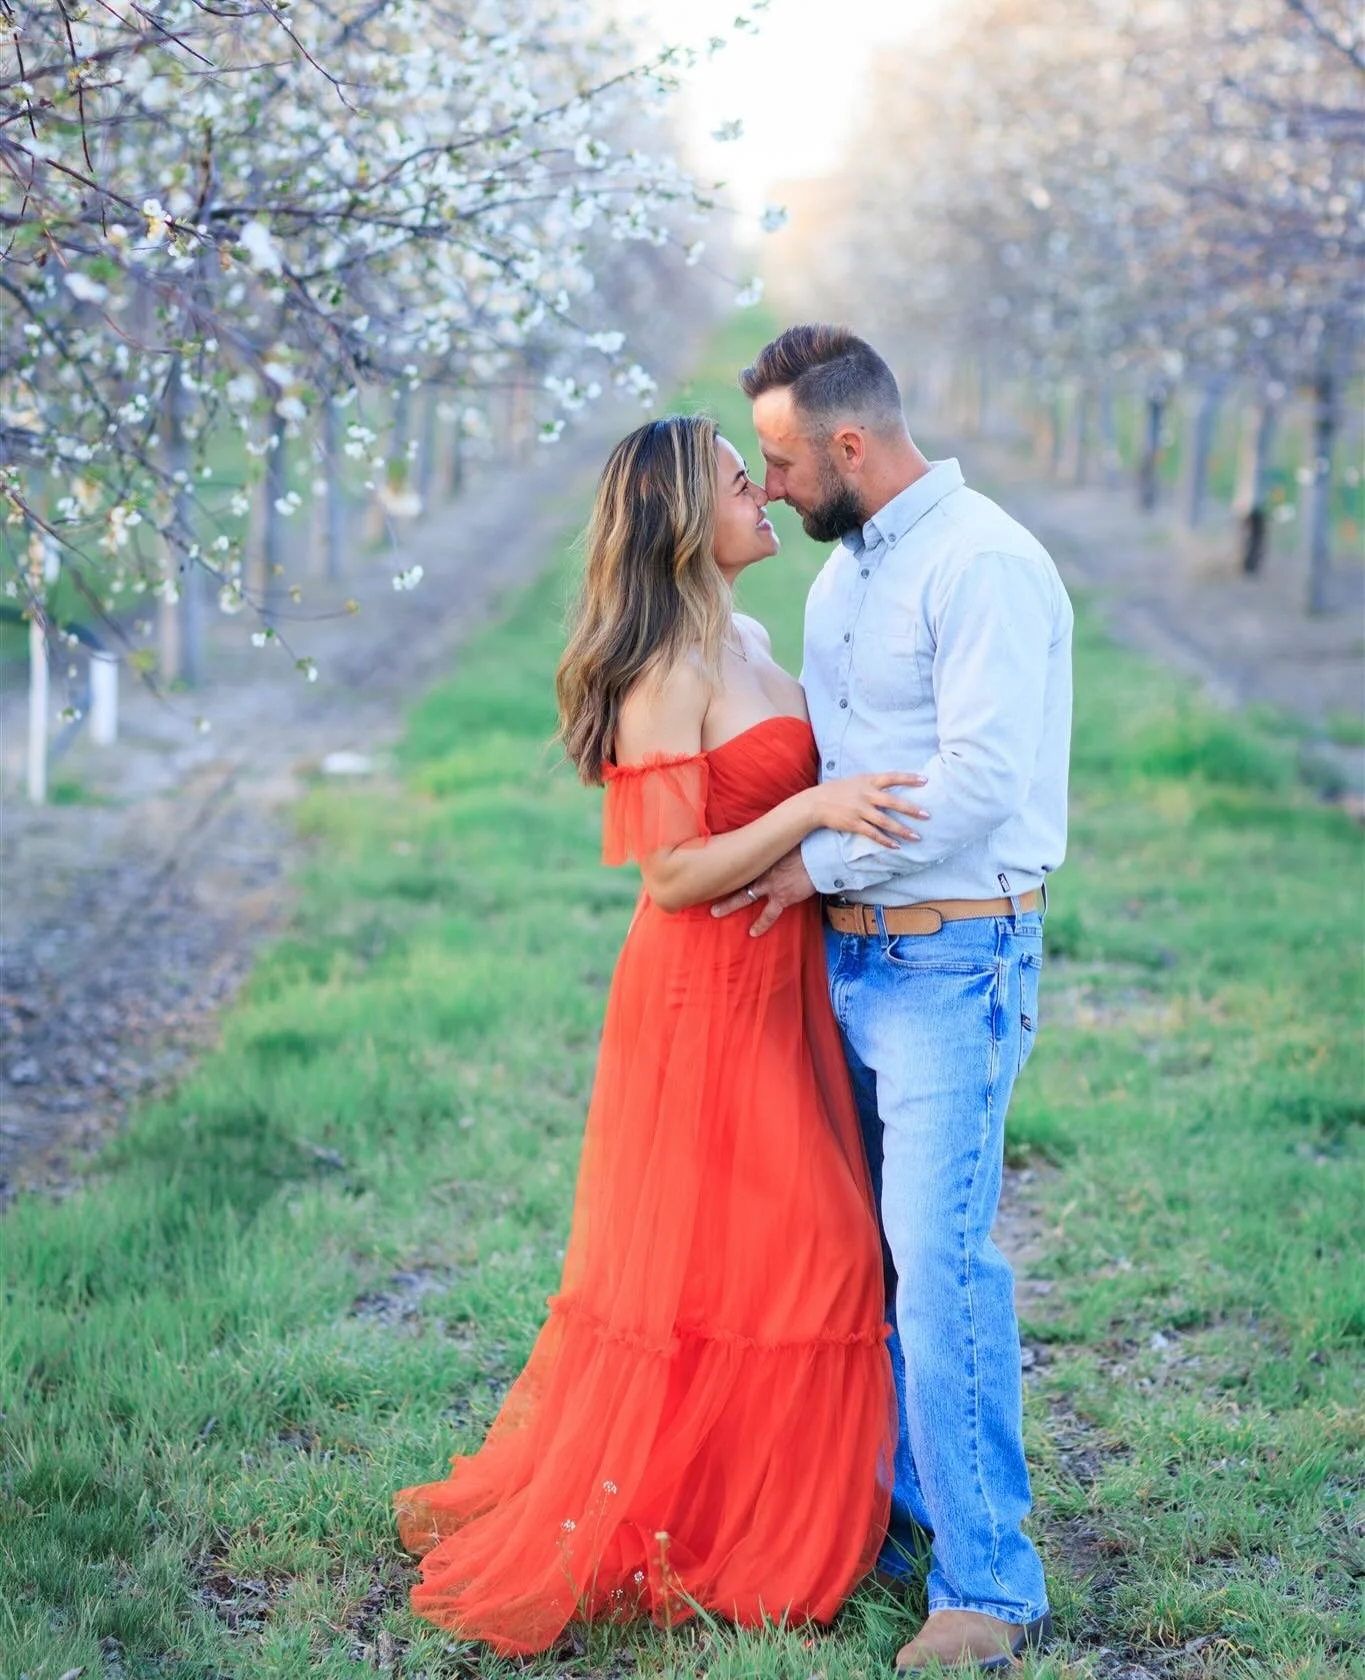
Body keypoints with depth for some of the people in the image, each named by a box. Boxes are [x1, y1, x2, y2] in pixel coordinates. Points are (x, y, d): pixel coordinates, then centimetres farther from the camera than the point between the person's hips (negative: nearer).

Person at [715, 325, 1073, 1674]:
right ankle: (882, 1515, 27)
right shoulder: (842, 573, 15)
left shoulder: (985, 565, -14)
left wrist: (820, 863, -15)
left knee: (940, 1260, -10)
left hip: (952, 963, -9)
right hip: (847, 954, 9)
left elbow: (982, 777, -22)